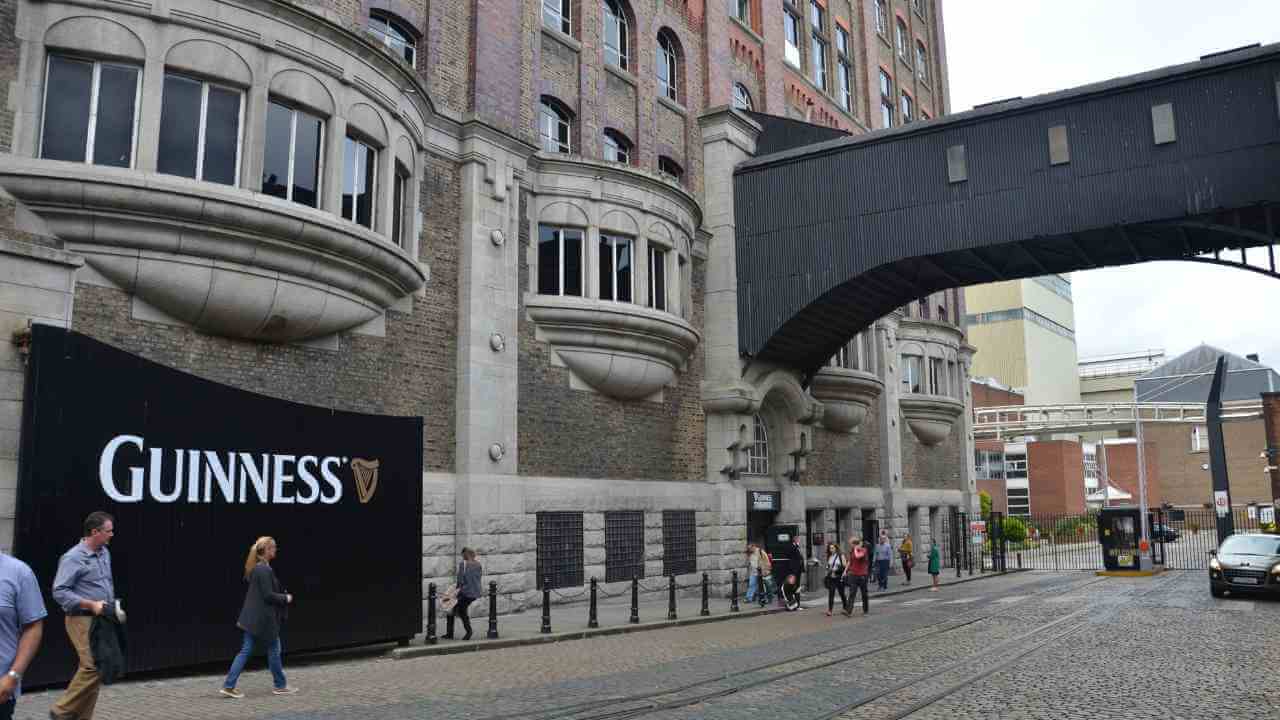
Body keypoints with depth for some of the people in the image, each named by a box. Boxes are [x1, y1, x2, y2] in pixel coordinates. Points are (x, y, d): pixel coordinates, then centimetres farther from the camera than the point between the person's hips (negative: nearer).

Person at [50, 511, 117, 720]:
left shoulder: (105, 553, 12)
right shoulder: (73, 558, -13)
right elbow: (59, 592, -17)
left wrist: (114, 606, 13)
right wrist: (91, 604, -20)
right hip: (82, 620, -8)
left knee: (95, 668, 7)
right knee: (92, 667, -15)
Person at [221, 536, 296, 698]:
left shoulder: (255, 568, 11)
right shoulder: (264, 570, -19)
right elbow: (268, 595, -21)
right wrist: (286, 598, -8)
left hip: (253, 618, 9)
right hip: (263, 618, -9)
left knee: (245, 651, 10)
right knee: (273, 650, 6)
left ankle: (229, 685, 7)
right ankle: (279, 686, 18)